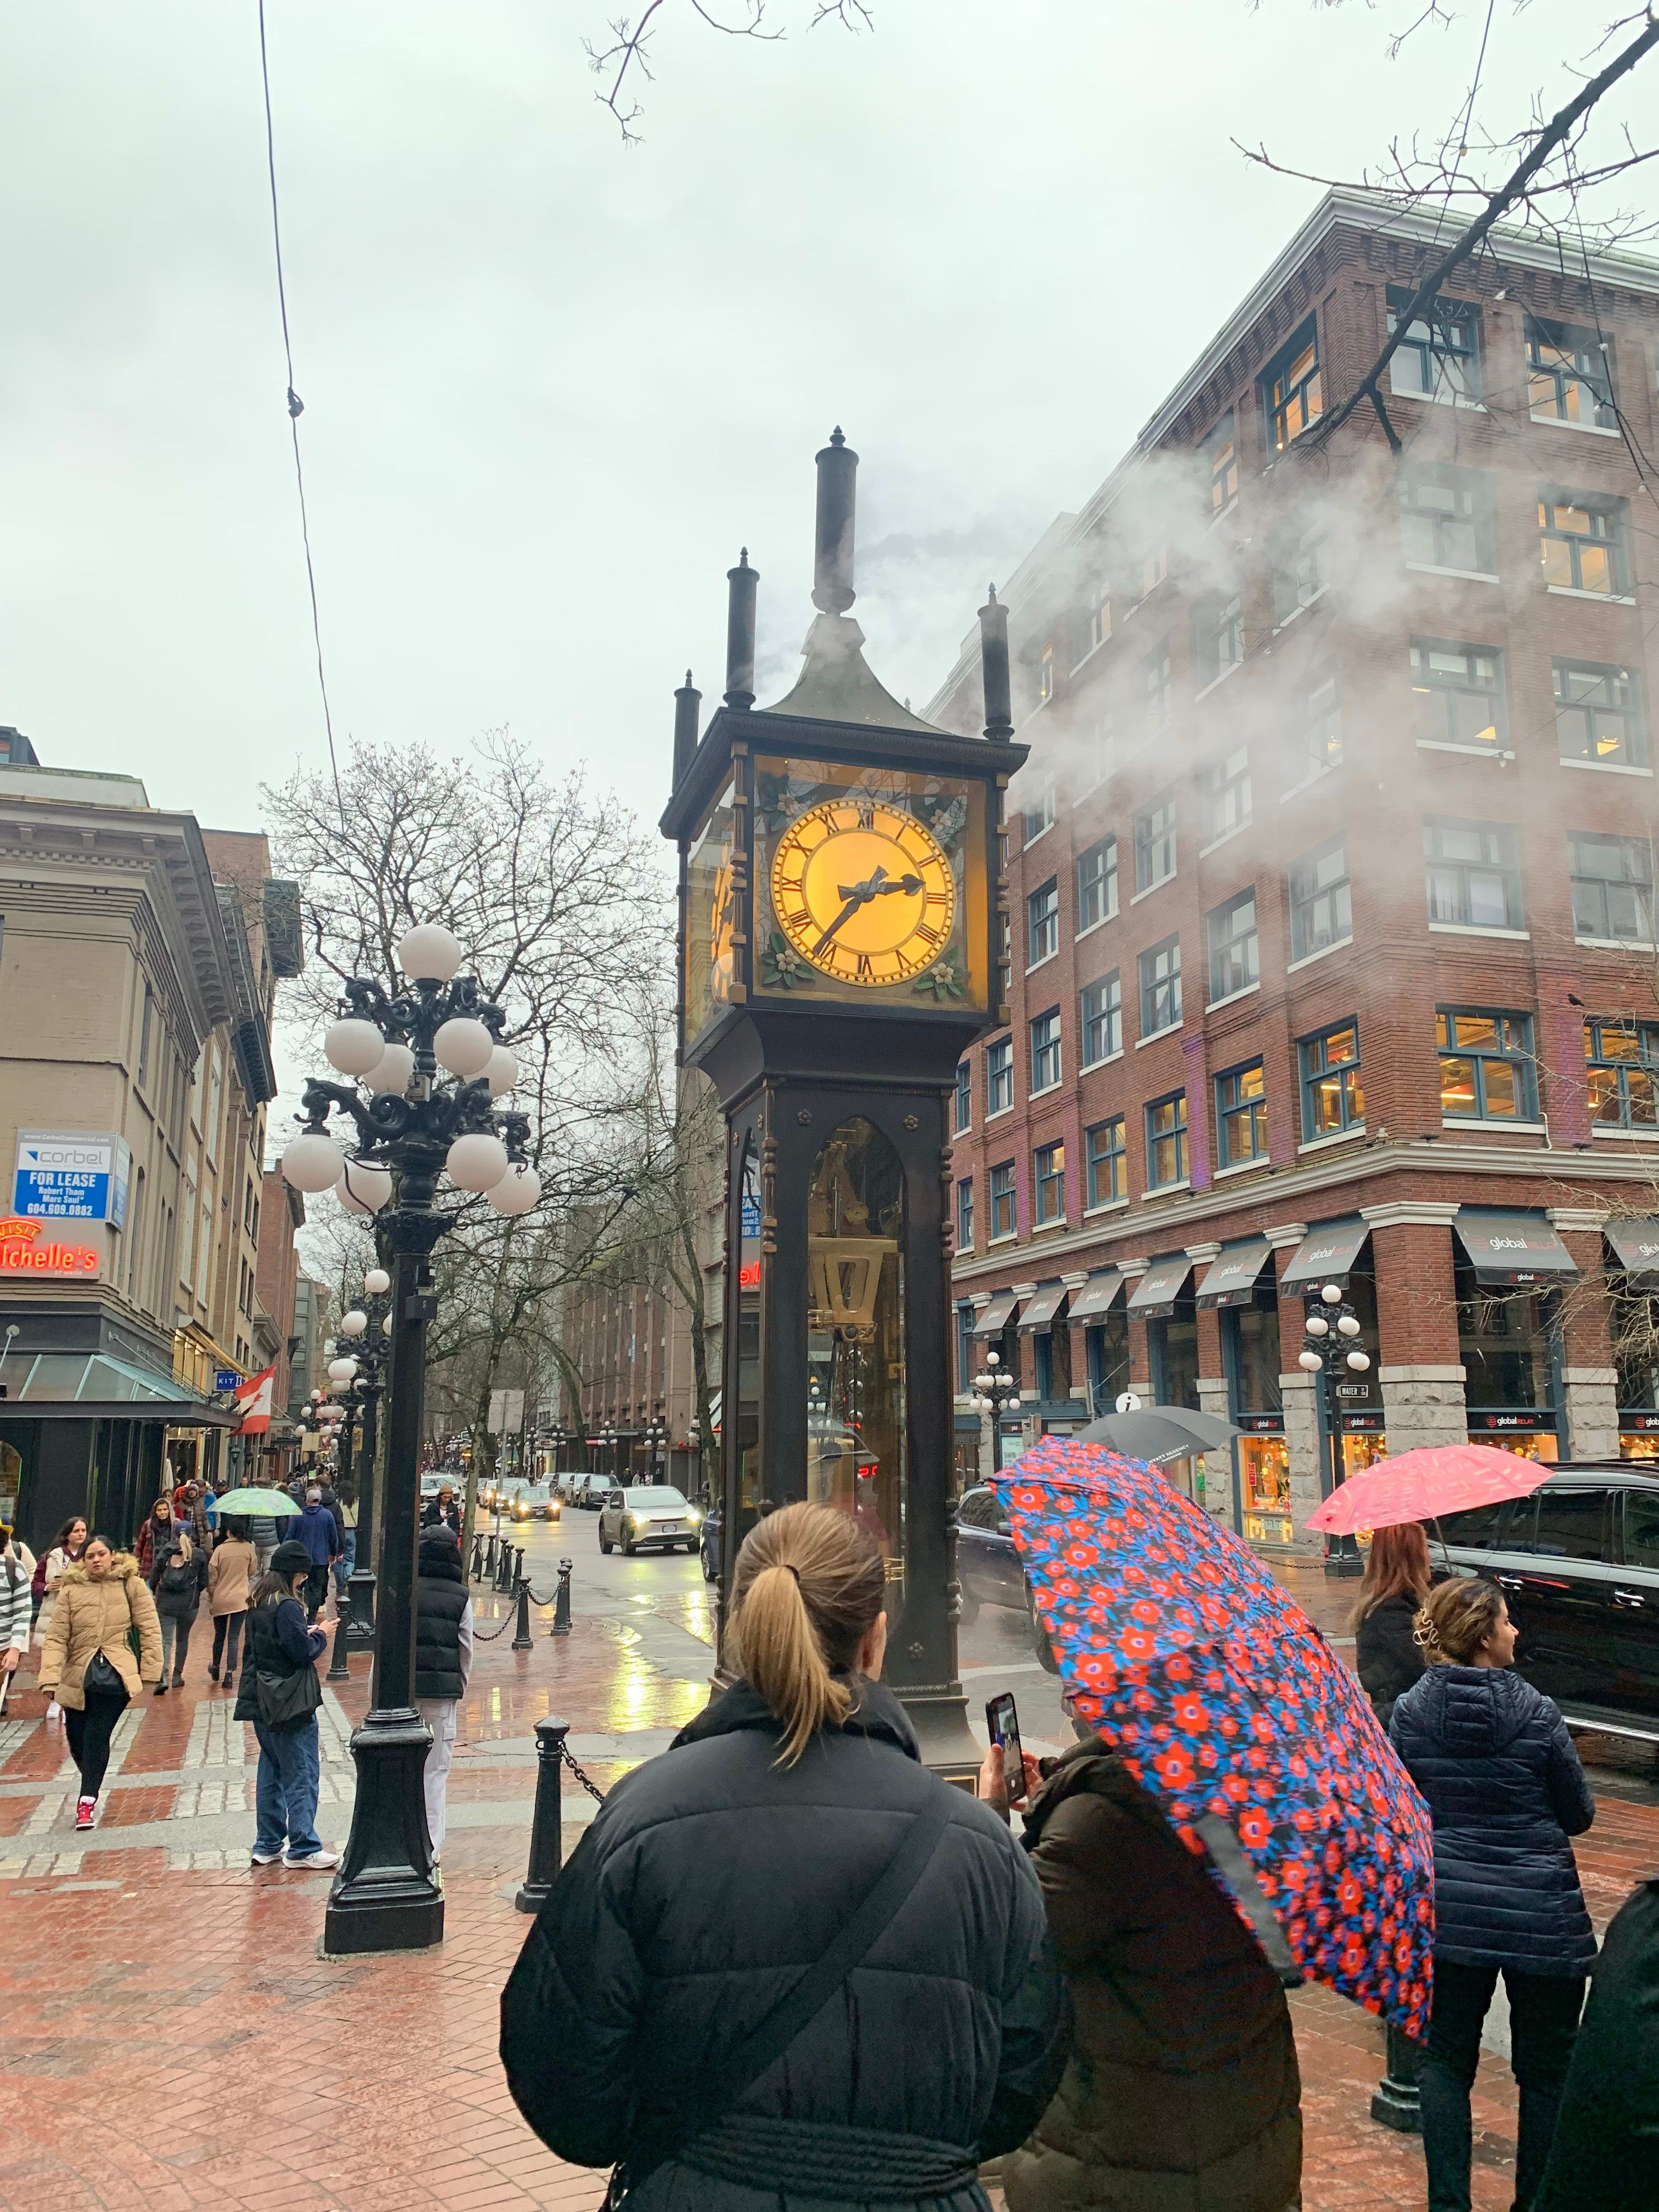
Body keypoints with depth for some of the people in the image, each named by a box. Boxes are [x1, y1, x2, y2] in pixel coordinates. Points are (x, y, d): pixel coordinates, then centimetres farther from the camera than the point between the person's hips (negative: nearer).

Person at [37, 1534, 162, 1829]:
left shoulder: (131, 1585, -1)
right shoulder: (70, 1590, 0)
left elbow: (150, 1629, 2)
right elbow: (56, 1637, -3)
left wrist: (150, 1670, -1)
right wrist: (50, 1677, -13)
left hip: (114, 1675, -3)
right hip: (78, 1676, 3)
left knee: (97, 1736, -11)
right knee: (76, 1736, 9)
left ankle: (87, 1801, -1)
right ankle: (91, 1793, 34)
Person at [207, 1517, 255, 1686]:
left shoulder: (220, 1549, -8)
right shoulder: (249, 1549, -5)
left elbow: (212, 1577, -4)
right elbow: (252, 1572, 8)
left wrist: (211, 1597, 8)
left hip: (220, 1599, 0)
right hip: (240, 1599, 0)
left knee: (219, 1636, 17)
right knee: (234, 1637, 2)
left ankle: (215, 1668, 34)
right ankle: (230, 1673, -5)